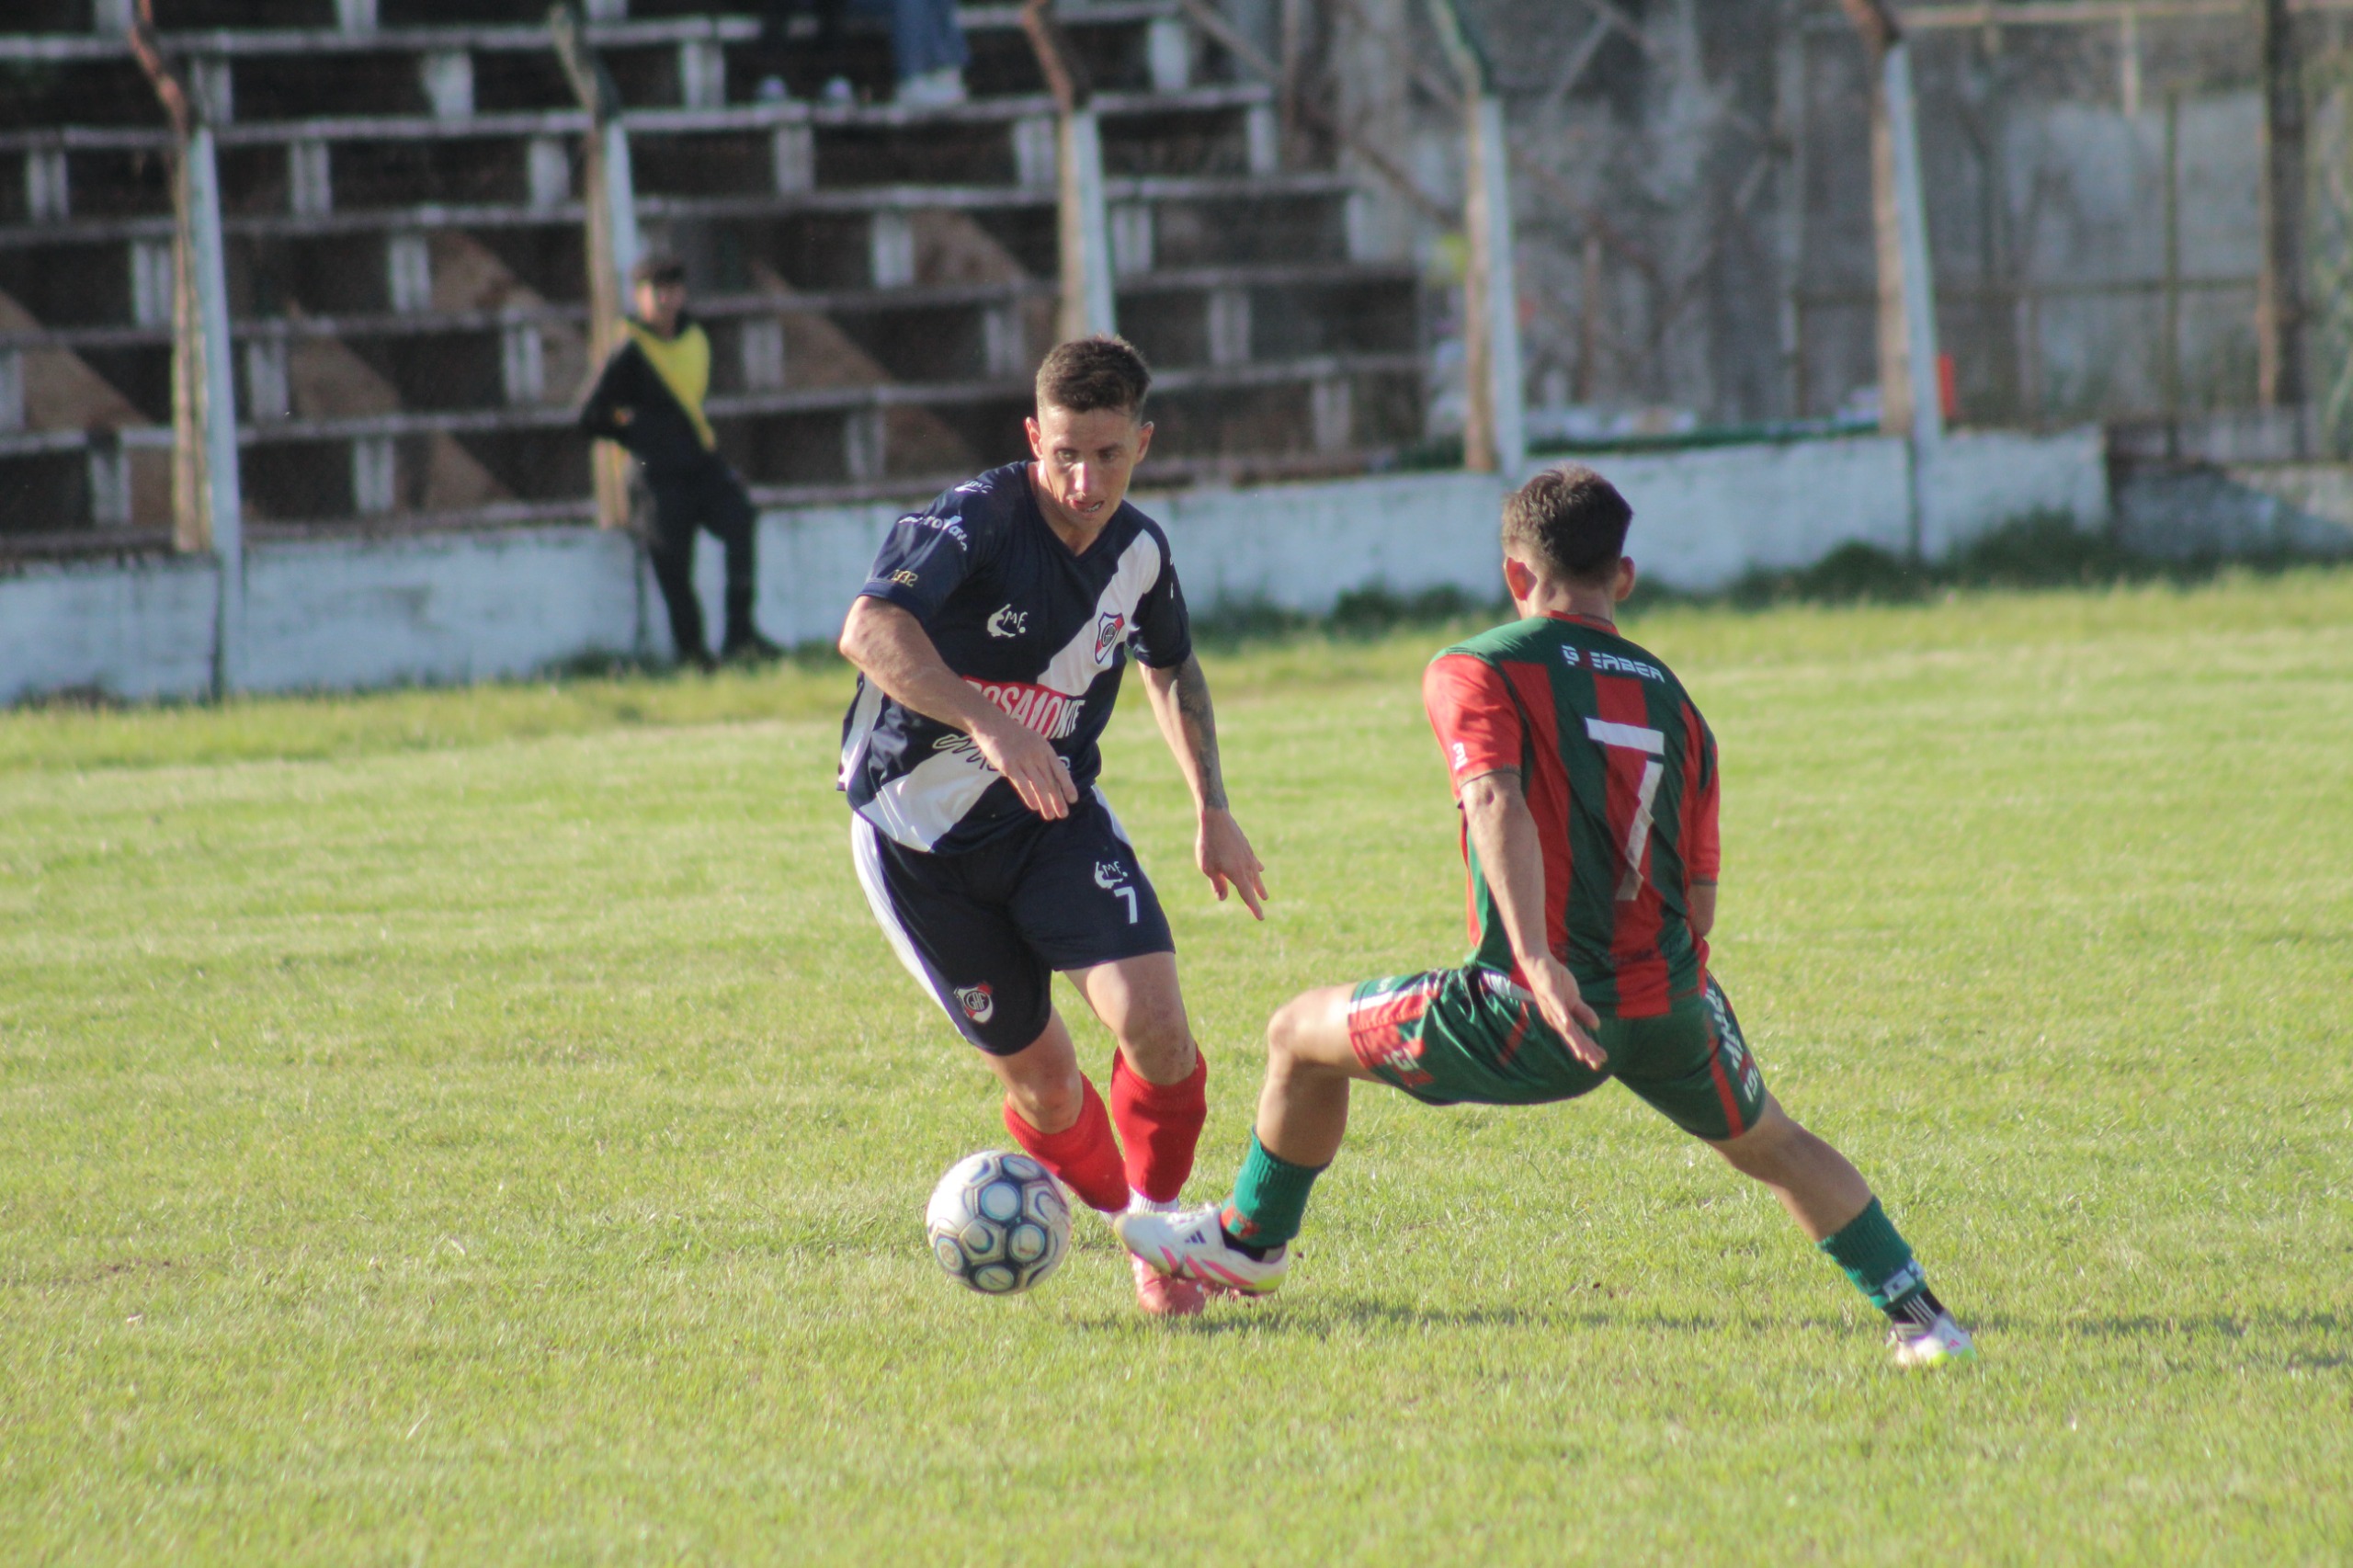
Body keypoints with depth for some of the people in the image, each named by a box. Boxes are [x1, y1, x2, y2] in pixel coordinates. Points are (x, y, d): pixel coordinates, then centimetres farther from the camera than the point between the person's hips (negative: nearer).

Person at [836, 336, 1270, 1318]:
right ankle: (1115, 1203, 30)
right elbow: (868, 630, -38)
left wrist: (1212, 811, 15)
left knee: (1151, 1017, -17)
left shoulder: (1140, 552, -2)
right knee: (1037, 1074, 1)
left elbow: (1172, 669, 21)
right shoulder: (976, 520, -21)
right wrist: (988, 724, -49)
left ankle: (1160, 1226, 6)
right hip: (921, 834, -4)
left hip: (1055, 813, 4)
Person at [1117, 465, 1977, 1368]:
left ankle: (1252, 1242, 38)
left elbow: (1496, 801, -19)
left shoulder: (1474, 673, 0)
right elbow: (1698, 895, 15)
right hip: (1669, 1007, 4)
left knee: (1301, 1038, 19)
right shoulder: (1673, 700, 15)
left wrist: (1540, 964, -28)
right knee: (1771, 1146, 31)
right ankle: (1915, 1312, 22)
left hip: (1530, 1022, -4)